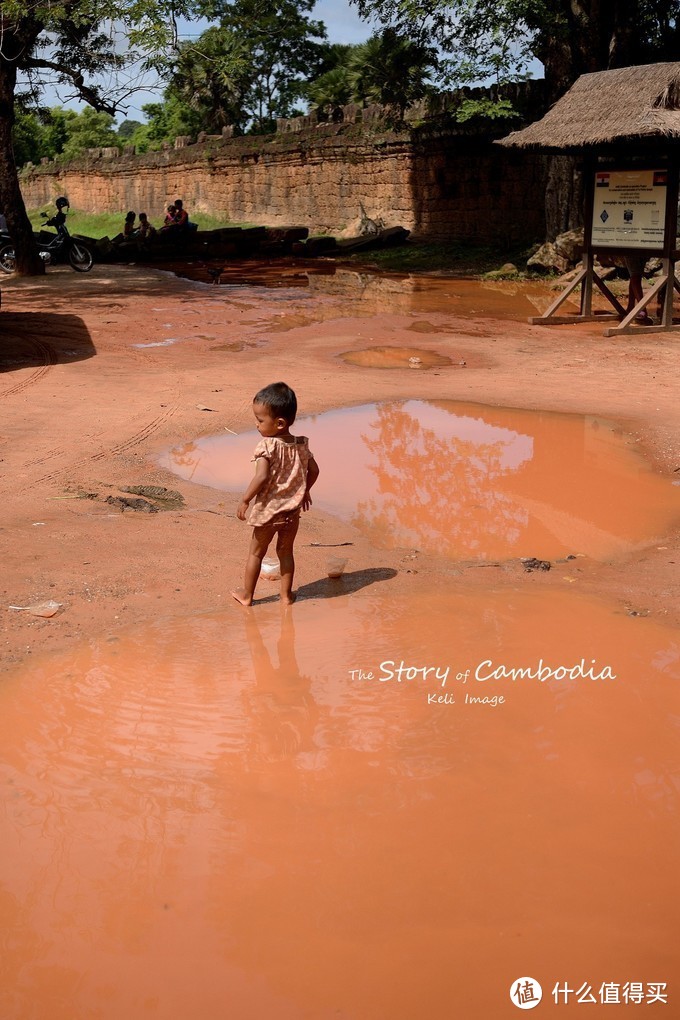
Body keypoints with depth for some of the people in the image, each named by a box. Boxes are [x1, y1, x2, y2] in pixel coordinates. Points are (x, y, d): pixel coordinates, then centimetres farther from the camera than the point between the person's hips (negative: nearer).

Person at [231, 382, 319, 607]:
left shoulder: (266, 446, -19)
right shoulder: (301, 445, -1)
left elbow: (261, 477, -28)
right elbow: (314, 470, 6)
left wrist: (245, 500, -18)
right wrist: (304, 491, 22)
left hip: (268, 510, -5)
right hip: (292, 511, 5)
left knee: (256, 553, 12)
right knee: (286, 551, 19)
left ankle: (246, 594, 23)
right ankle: (286, 594, 24)